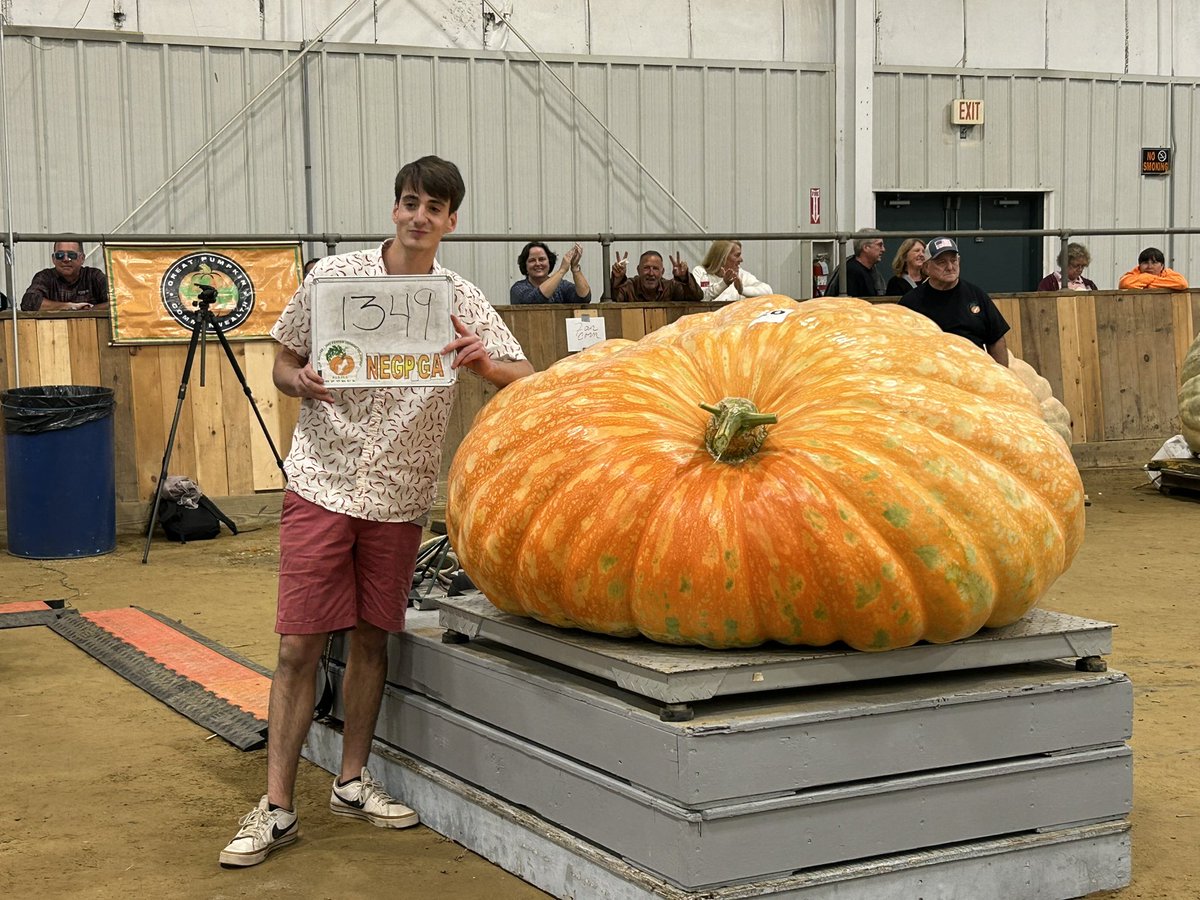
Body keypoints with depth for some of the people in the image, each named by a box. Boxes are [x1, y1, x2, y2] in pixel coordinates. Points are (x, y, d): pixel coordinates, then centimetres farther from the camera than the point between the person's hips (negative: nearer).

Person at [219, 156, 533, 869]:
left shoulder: (462, 300, 1)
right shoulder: (335, 276, -1)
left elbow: (530, 381, -2)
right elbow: (283, 360, 8)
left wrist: (485, 364, -23)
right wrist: (301, 381, -15)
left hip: (401, 495, 2)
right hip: (324, 482, -2)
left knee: (372, 639, 11)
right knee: (300, 644, -4)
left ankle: (353, 782, 26)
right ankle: (277, 808, 2)